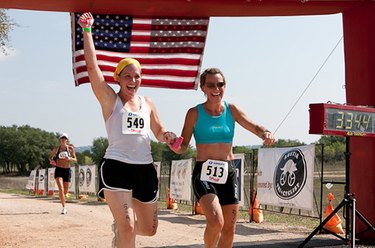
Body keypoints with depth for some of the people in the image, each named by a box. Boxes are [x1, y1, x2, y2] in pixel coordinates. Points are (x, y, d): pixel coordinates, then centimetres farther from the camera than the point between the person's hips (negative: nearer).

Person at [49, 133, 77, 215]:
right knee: (61, 188, -20)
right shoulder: (56, 149, 3)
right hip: (58, 170, -1)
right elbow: (50, 157, 17)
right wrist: (51, 160, -6)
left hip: (67, 170, 1)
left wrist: (69, 159, -19)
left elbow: (75, 160, 3)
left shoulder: (70, 148, 2)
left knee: (65, 191, 11)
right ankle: (64, 207, -19)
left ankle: (63, 201, 42)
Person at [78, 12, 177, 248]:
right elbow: (92, 66, -9)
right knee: (128, 228, -16)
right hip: (116, 167, -5)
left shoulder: (148, 103, 13)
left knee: (149, 229, 14)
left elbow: (159, 131, 23)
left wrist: (168, 135, -1)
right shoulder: (110, 99, 0)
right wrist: (87, 30, -9)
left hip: (145, 169, 5)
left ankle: (120, 225, 44)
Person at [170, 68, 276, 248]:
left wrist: (266, 134, -22)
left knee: (229, 230, 8)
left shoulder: (231, 110, 5)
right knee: (216, 222, -25)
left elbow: (254, 127, 1)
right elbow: (183, 147, -2)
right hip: (204, 173, -4)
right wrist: (174, 146, -25)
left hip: (228, 172, 4)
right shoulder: (195, 113, -3)